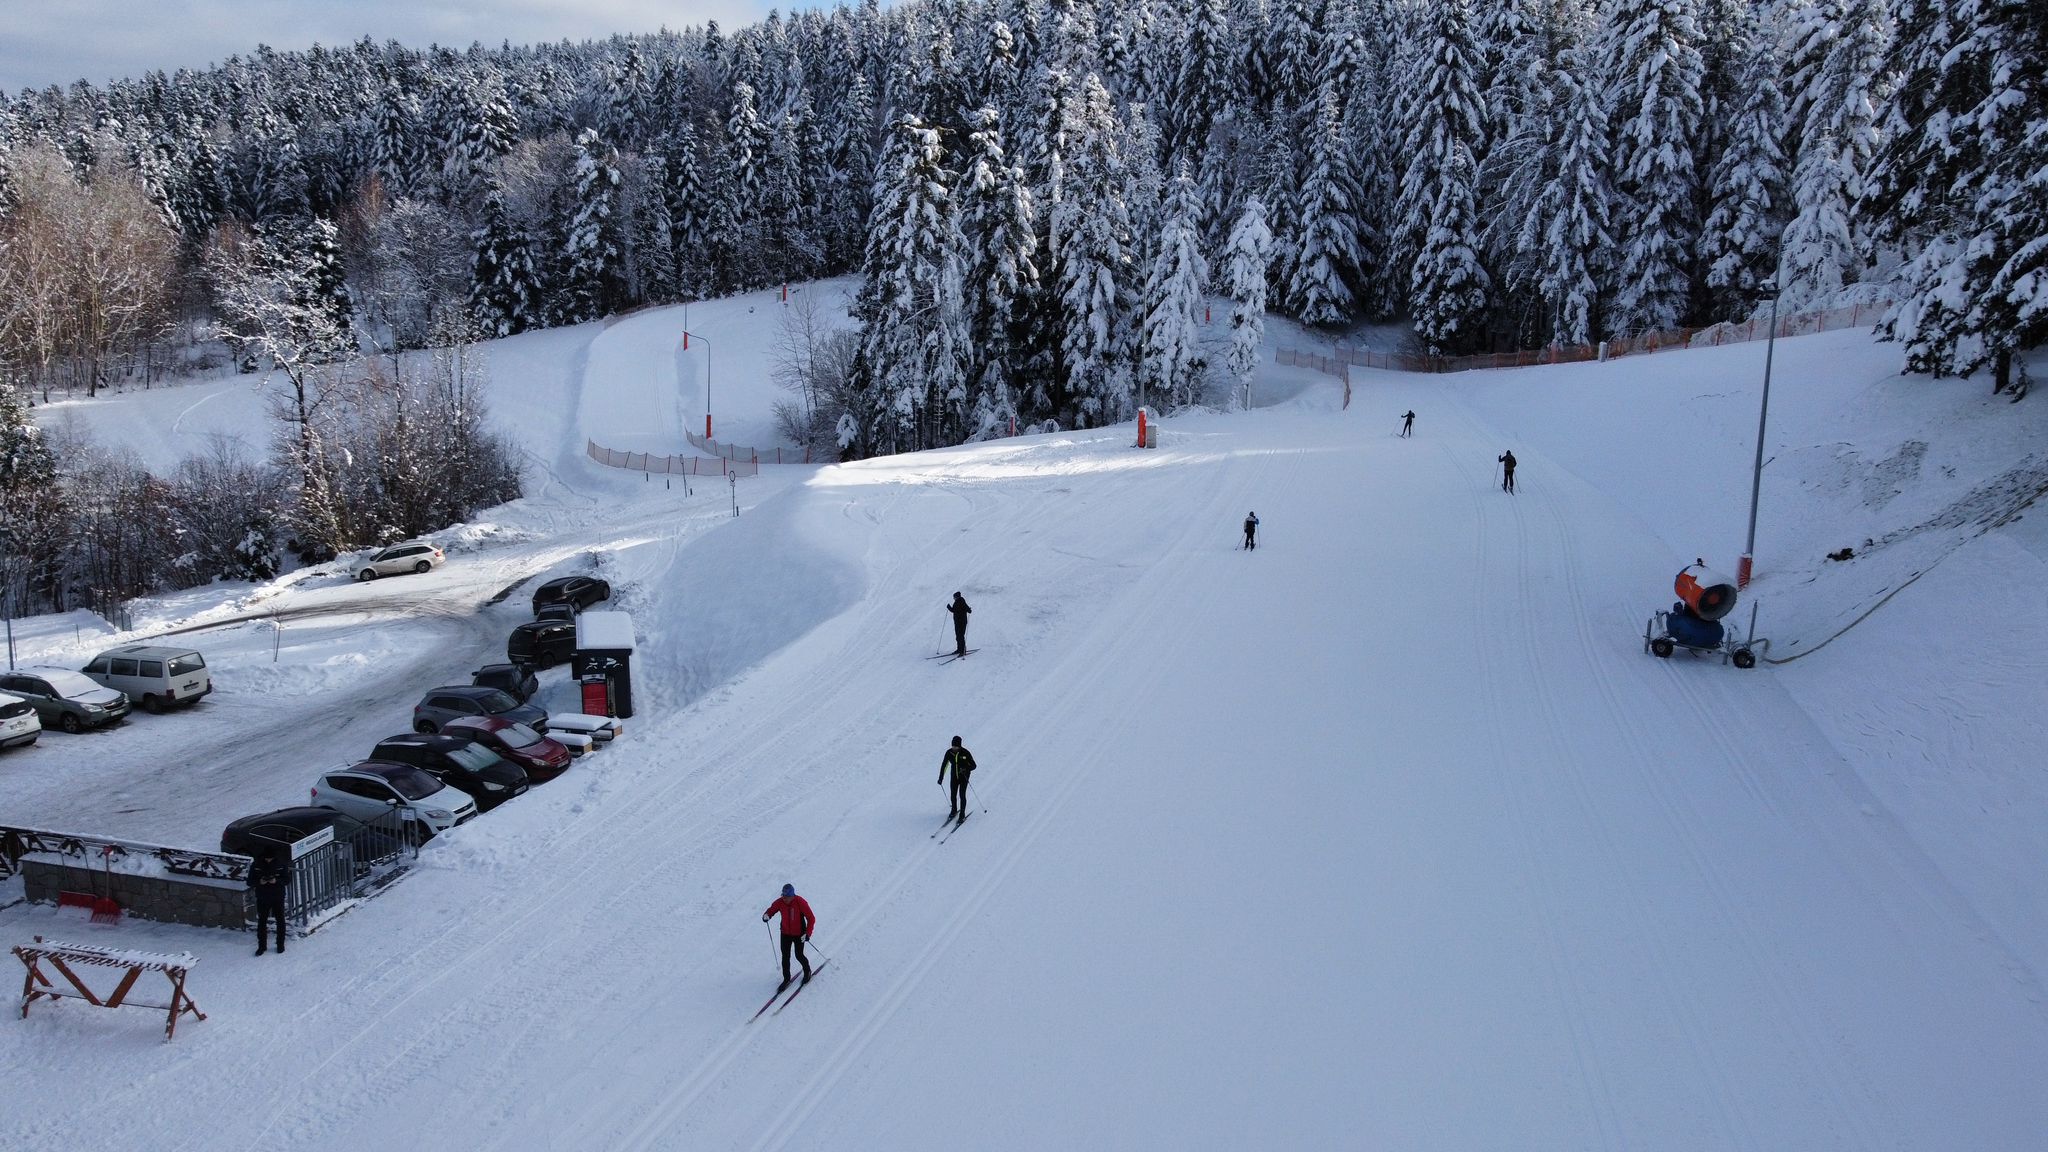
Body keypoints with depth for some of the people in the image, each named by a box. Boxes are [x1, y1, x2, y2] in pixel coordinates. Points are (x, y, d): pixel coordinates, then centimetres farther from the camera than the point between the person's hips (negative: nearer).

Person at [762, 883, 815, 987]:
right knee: (785, 956, 6)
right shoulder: (780, 902, -16)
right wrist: (766, 915, -25)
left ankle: (807, 971, 37)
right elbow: (771, 910, -1)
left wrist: (808, 933, -29)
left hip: (799, 934, -3)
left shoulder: (800, 902, -25)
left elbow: (811, 919, -21)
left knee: (799, 956, 8)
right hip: (785, 933, 3)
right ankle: (786, 979, 23)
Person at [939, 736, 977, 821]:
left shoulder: (965, 753, -22)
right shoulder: (949, 752, -12)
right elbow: (944, 765, 0)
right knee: (953, 795, 6)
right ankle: (954, 811, 31)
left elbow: (973, 765, -17)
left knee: (962, 795, -8)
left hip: (964, 776, -3)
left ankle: (962, 814, 7)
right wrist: (941, 777, -1)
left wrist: (965, 769, -36)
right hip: (954, 776, 3)